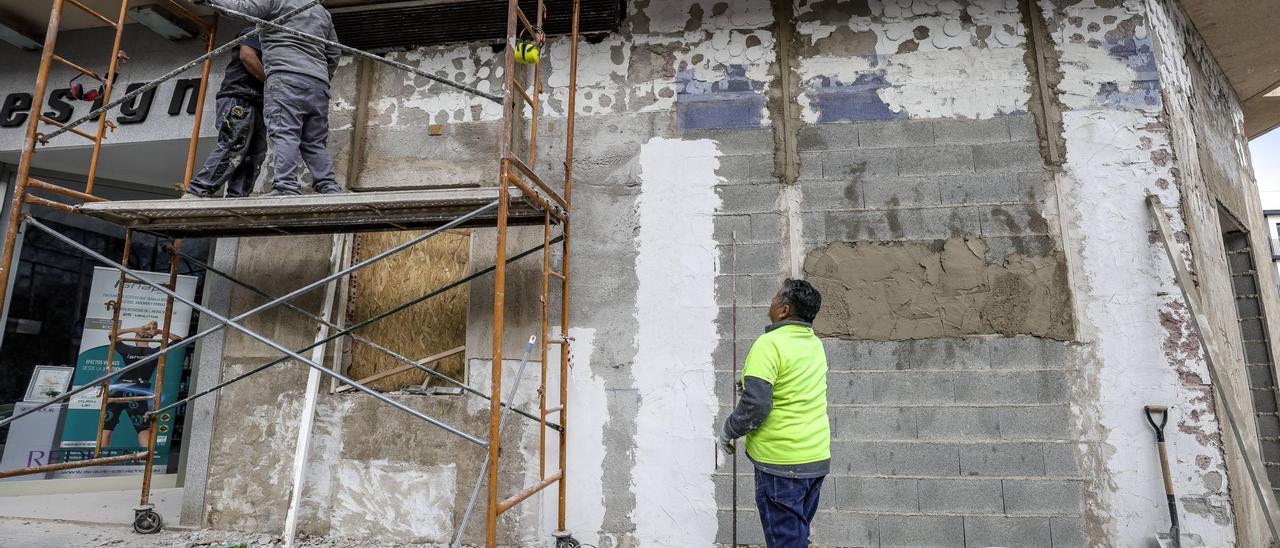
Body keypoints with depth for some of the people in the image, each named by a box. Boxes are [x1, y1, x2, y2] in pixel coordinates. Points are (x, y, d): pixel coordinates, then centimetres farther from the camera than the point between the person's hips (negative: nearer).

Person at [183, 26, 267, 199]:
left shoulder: (266, 44, 34)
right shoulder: (254, 32, 11)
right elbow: (247, 55, -9)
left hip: (255, 105, 9)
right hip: (239, 100, -9)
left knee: (252, 158, -3)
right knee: (232, 148, -22)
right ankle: (197, 193, -27)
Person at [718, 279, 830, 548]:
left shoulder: (770, 344, -18)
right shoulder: (816, 344, 7)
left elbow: (755, 404, -23)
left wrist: (728, 432, -8)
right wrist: (751, 384, 18)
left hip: (782, 462, -8)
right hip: (817, 457, 8)